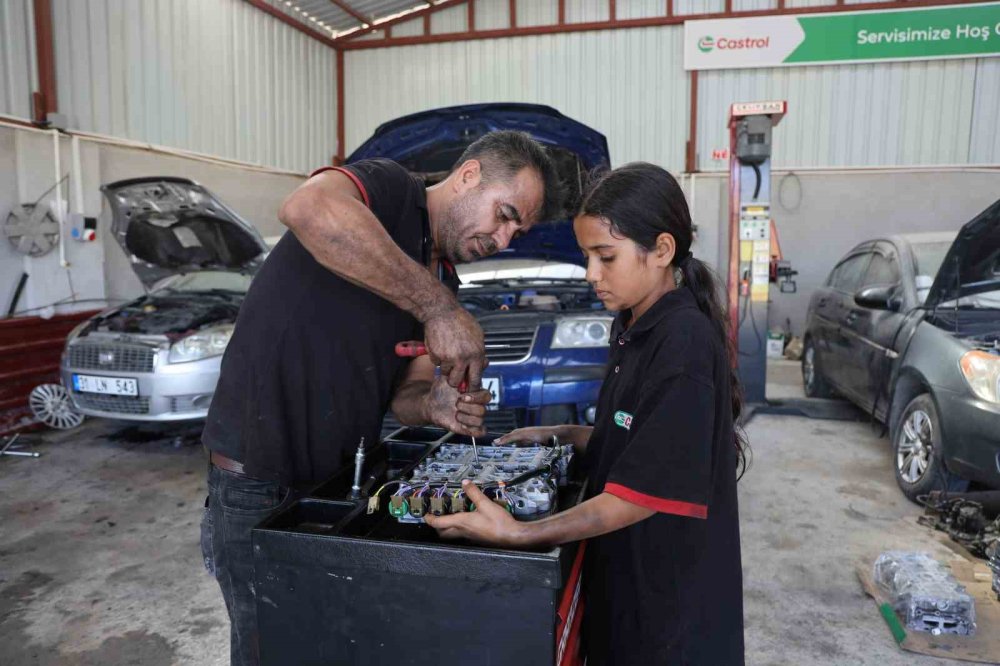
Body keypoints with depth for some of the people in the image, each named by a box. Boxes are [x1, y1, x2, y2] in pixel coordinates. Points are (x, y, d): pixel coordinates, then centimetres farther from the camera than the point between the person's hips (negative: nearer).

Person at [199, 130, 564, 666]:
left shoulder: (441, 283, 9)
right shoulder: (389, 188, -14)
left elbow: (404, 392, 8)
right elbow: (307, 209, -38)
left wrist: (435, 407, -15)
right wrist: (439, 308, -37)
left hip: (339, 479, 8)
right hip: (259, 485, -8)